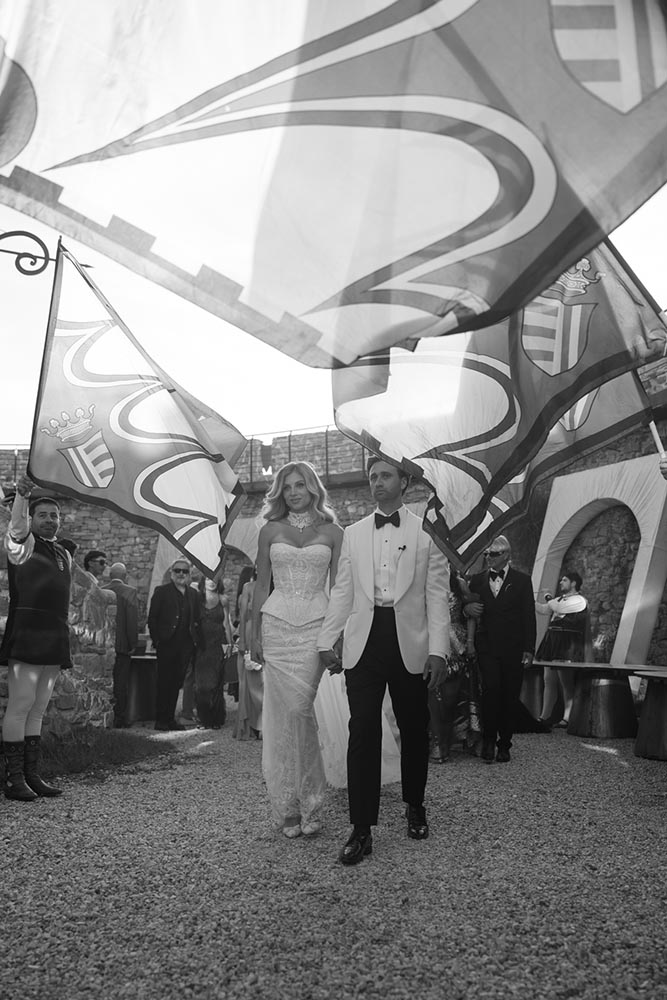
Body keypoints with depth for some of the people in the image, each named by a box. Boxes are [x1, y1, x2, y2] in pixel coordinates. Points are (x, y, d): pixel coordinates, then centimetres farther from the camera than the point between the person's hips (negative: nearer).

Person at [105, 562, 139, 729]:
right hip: (122, 644, -4)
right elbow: (132, 620, -13)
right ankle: (119, 720, 4)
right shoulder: (130, 591, -8)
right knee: (121, 683, 2)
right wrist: (132, 643, -6)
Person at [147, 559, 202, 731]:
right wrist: (156, 640, -9)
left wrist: (195, 641, 5)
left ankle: (170, 718, 15)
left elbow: (196, 620, 15)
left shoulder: (193, 594, 13)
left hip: (185, 646, 4)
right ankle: (160, 719, 9)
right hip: (167, 644, -4)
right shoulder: (161, 591, 0)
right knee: (164, 683, 1)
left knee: (176, 683, 8)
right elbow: (152, 619, -3)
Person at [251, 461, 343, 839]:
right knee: (281, 714, 2)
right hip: (276, 626, 2)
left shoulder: (332, 532, 5)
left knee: (297, 709, -9)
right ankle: (291, 806, 15)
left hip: (314, 627, -2)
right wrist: (256, 635, 6)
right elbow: (261, 586, 11)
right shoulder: (270, 531, 9)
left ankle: (304, 803, 7)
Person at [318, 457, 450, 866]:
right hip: (364, 641, 1)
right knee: (363, 733, -2)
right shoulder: (354, 533, 12)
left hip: (409, 642, -1)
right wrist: (327, 640, 5)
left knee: (414, 730, 11)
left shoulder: (427, 531, 3)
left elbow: (437, 594, -1)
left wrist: (438, 649, -9)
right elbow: (343, 591, 12)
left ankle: (415, 806, 34)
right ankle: (362, 829, 6)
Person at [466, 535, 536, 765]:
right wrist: (467, 607, -7)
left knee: (510, 696, 3)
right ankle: (489, 740, -3)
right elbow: (466, 605, 18)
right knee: (491, 687, -16)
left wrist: (529, 649, -4)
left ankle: (504, 744, 16)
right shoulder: (477, 580, 11)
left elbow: (529, 617, 3)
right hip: (487, 646, 0)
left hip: (513, 648, 0)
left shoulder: (522, 580, 6)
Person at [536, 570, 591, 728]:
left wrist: (548, 599, 4)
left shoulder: (579, 601, -6)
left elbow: (558, 608, -13)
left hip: (567, 645, -8)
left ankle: (567, 717, -3)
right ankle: (545, 717, 11)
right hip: (552, 643, 8)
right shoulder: (560, 599, 21)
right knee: (549, 681, 7)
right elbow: (543, 610, 19)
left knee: (566, 683, -7)